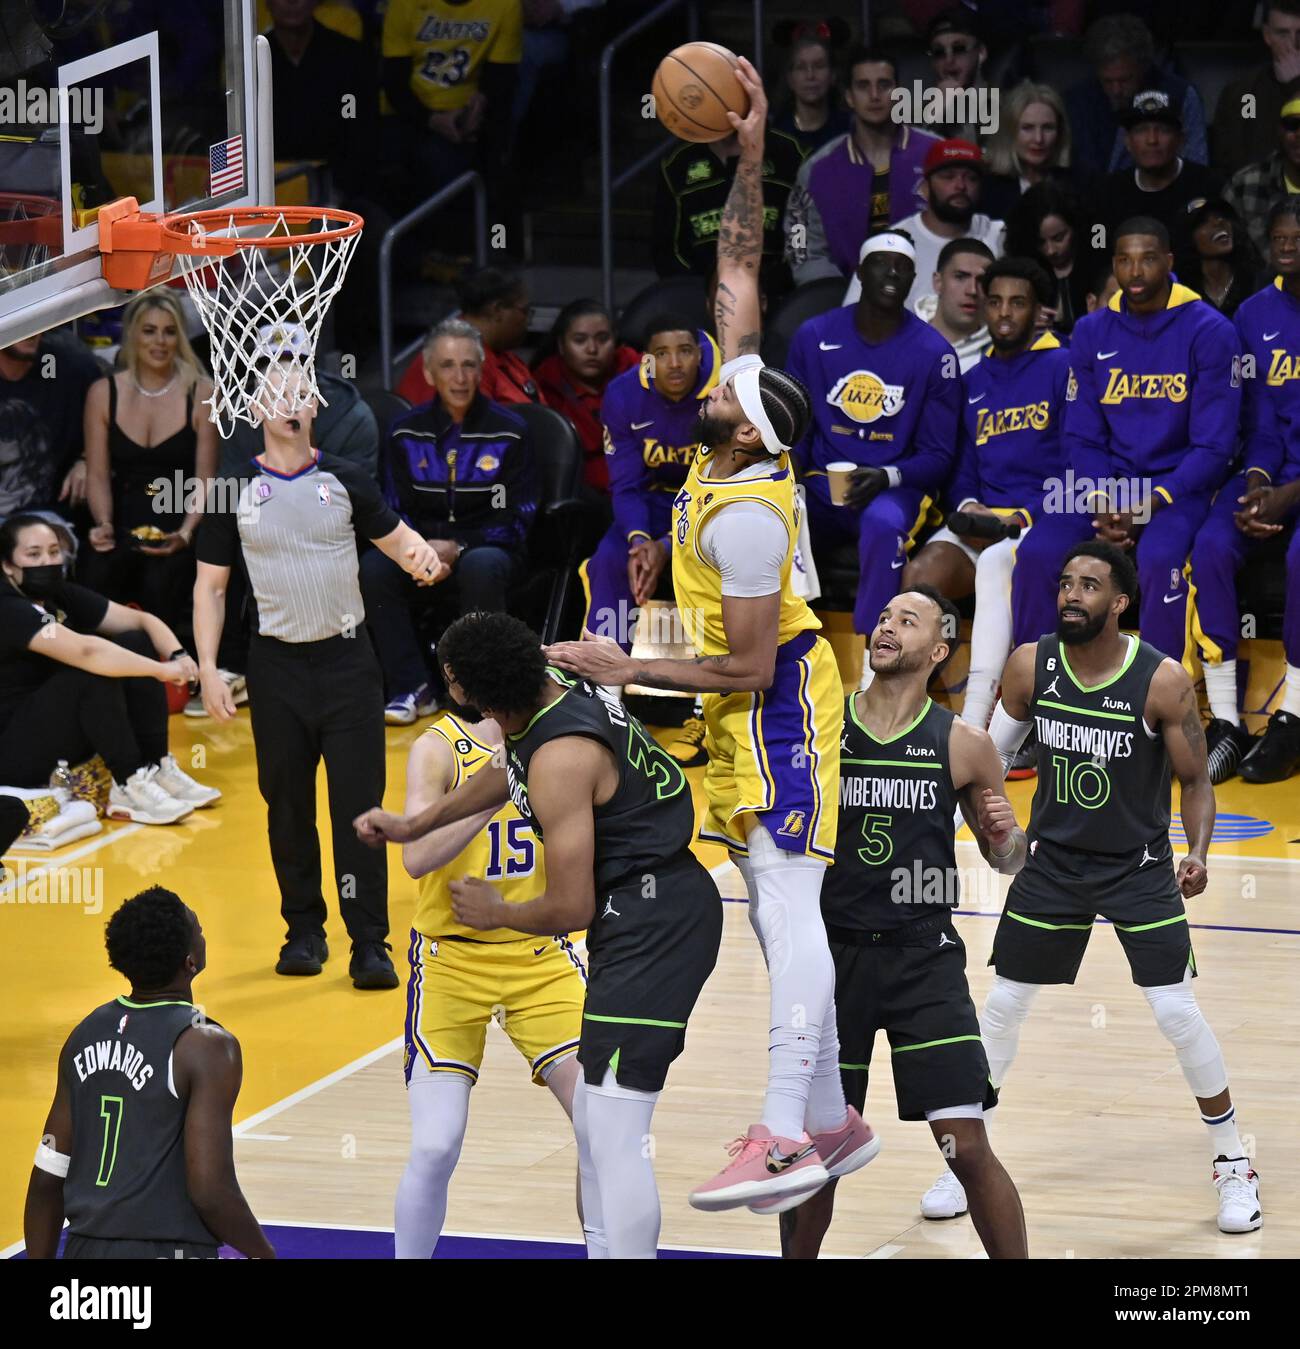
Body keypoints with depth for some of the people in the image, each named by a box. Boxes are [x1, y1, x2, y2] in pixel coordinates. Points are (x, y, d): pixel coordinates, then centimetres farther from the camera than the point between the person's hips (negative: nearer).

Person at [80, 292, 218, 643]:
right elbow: (97, 474, 5)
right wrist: (104, 523, -13)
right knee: (97, 579, -29)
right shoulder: (103, 394, 7)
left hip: (178, 524, -2)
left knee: (160, 582, -32)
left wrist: (185, 533, -18)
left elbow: (205, 480, -2)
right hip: (123, 521, 2)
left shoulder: (200, 393, 1)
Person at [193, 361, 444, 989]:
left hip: (346, 660, -1)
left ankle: (370, 944, -6)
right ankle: (304, 931, 22)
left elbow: (396, 537, 10)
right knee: (288, 806, 8)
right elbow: (209, 586, 5)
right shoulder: (233, 491, 1)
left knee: (359, 804, -6)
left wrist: (421, 555, -15)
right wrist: (208, 668, -3)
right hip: (276, 666, 1)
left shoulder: (343, 481, 2)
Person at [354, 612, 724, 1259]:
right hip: (668, 906, 11)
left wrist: (496, 913, 1)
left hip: (651, 926, -11)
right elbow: (505, 771, 30)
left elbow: (571, 908, -19)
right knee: (593, 1121, 17)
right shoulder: (565, 690, 6)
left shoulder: (561, 758, -23)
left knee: (613, 1137, -12)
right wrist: (413, 824, 37)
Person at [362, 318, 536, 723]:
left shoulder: (508, 431, -3)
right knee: (373, 567, -28)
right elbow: (396, 513, 7)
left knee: (481, 567, -38)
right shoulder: (406, 432, 5)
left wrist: (458, 549, -19)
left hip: (486, 550, -3)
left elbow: (516, 521, -4)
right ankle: (413, 689, -18)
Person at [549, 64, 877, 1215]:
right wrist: (749, 155, 3)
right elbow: (738, 275, 8)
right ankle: (830, 1122, 15)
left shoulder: (743, 515, -23)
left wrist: (627, 672, -17)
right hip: (759, 715, 10)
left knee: (788, 912, -17)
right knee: (782, 916, 10)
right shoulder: (743, 439, 1)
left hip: (776, 708, -10)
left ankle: (785, 1139, -26)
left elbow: (746, 668, -22)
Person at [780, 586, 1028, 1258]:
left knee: (967, 1147, -9)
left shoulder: (963, 745, -1)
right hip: (832, 951, 1)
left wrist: (1007, 835, -12)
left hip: (923, 956, -1)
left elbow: (1006, 861, 9)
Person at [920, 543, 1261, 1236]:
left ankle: (1233, 1164, 9)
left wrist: (1197, 853, -26)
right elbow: (990, 754, 5)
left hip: (1139, 867, -3)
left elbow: (1195, 780, -10)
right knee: (1002, 1002, 7)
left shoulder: (1163, 681, -20)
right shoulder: (1030, 665, -11)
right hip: (1053, 861, 3)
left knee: (1177, 1010, -8)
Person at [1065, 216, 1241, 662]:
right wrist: (1102, 505, -13)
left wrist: (1148, 506, -19)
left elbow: (1213, 447, -8)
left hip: (1180, 485, -4)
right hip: (1108, 486, 4)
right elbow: (1082, 437, 7)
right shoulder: (1091, 333, 7)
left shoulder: (1210, 332, -6)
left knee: (1158, 555, -35)